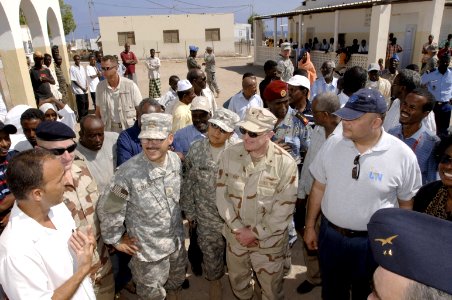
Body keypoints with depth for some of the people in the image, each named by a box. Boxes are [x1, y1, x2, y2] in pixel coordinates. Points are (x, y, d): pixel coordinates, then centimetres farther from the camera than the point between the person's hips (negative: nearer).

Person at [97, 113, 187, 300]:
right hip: (148, 249, -4)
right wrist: (115, 240, -8)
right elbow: (107, 209, -17)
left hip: (177, 242, 5)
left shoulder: (176, 160, -10)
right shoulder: (128, 172, -28)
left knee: (175, 284, 28)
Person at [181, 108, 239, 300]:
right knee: (211, 252, 20)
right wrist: (189, 211, 6)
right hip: (207, 216, 1)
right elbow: (188, 182, 0)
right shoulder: (196, 149, -9)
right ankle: (214, 278, 51)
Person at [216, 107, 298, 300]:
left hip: (269, 240, -3)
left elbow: (284, 208, -16)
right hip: (235, 236, 3)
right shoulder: (229, 155, -10)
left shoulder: (285, 163, -18)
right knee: (238, 283, 26)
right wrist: (237, 228, -12)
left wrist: (255, 233, -16)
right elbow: (221, 194, -6)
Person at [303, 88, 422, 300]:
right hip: (330, 234, 2)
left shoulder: (403, 156, -17)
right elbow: (318, 188, 0)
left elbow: (406, 204, -4)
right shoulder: (332, 144, -10)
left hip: (373, 242, -2)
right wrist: (310, 226, 5)